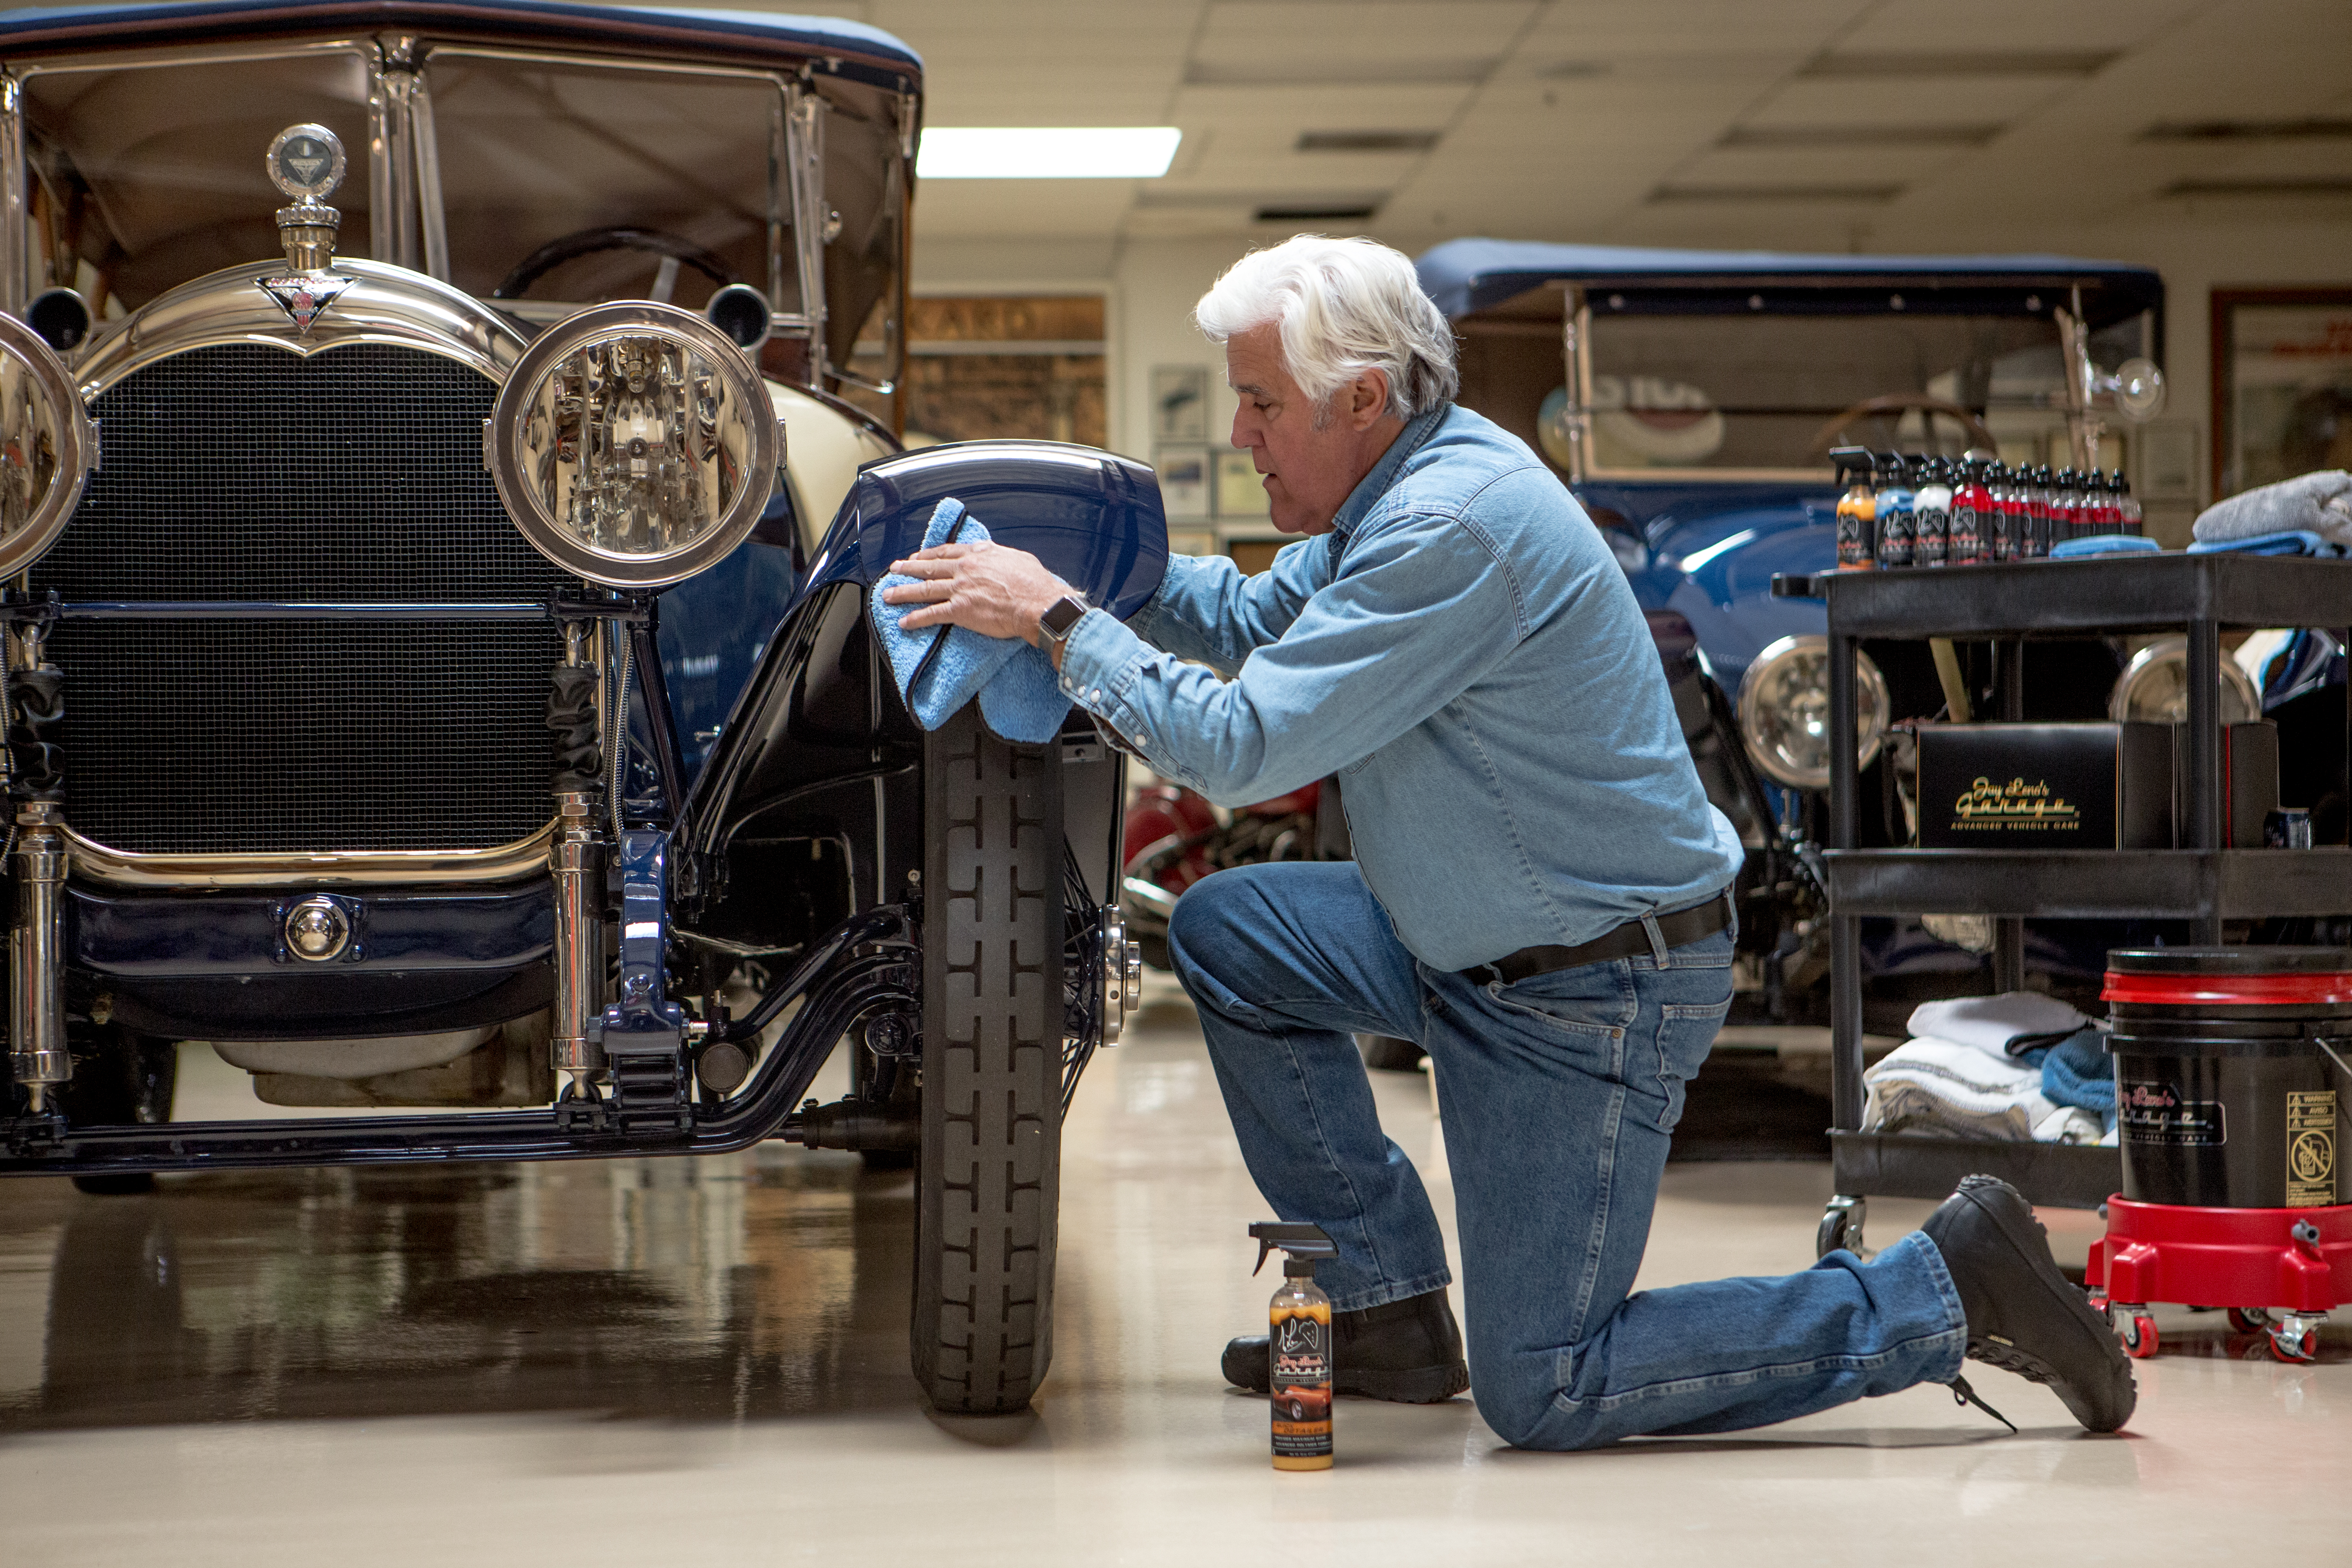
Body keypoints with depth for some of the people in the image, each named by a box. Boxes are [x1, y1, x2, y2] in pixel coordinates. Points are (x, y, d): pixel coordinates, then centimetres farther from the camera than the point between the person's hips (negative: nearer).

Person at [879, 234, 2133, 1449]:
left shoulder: (1453, 529, -27)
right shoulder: (1411, 481, 5)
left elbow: (1242, 745, -27)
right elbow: (1258, 618, 17)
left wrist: (1059, 624, -18)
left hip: (1594, 997, -10)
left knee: (1540, 1397, -6)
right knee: (1223, 931, 11)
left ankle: (1949, 1291, 1)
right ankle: (1388, 1311, 16)